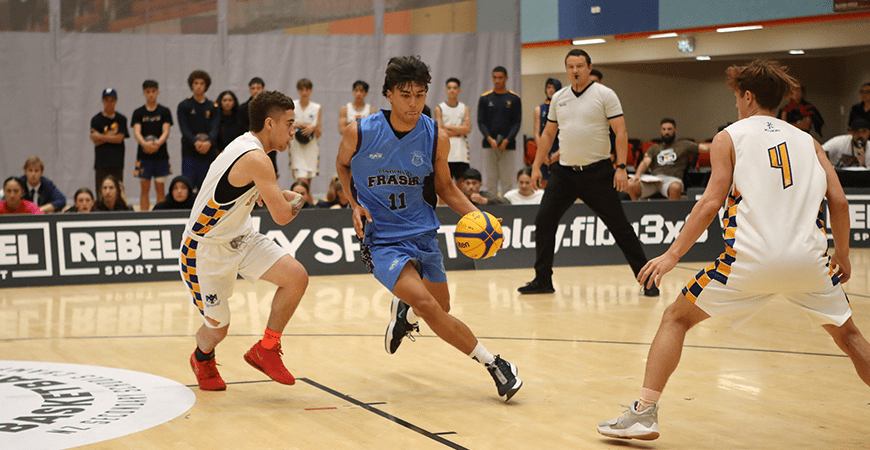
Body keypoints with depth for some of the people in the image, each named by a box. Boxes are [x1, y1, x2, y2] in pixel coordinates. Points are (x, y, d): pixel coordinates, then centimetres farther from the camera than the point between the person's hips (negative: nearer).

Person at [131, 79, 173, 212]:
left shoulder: (164, 111, 5)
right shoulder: (138, 112, 7)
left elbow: (166, 132, -5)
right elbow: (137, 132, -5)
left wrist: (157, 143, -26)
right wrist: (144, 143, -26)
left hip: (161, 155, -1)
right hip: (144, 155, 1)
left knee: (160, 188, 1)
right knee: (145, 189, 1)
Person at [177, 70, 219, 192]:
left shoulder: (213, 107, 10)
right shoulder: (184, 106, 5)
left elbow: (214, 128, -3)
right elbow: (184, 129, -6)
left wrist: (209, 142, -25)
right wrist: (195, 142, -25)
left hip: (208, 152, 2)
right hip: (189, 153, -2)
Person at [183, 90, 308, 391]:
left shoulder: (245, 145, 4)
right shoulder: (256, 159, -26)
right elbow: (282, 217, -27)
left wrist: (280, 196, 13)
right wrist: (296, 202, -6)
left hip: (241, 238, 9)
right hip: (207, 248, -8)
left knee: (297, 277, -12)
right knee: (217, 328, 5)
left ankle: (265, 350, 3)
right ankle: (202, 359, 42)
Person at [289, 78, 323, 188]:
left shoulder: (316, 108, 6)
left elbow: (319, 134, 5)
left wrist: (313, 127, -16)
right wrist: (296, 125, -11)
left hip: (311, 148, 2)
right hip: (297, 149, -2)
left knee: (308, 181, 7)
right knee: (302, 181, -17)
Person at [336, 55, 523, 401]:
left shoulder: (436, 138, -8)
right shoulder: (360, 133, -14)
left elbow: (444, 186, 8)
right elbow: (342, 165, 8)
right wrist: (355, 204, -7)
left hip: (422, 233, 4)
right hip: (381, 239, -4)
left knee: (440, 309, 14)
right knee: (427, 306, -23)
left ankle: (403, 309, 49)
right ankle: (492, 364, -13)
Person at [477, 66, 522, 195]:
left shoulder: (514, 99, 6)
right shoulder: (485, 98, 8)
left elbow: (517, 123, 3)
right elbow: (481, 122, 5)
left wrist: (507, 140, -11)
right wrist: (489, 139, -11)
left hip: (508, 145, -1)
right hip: (489, 144, 1)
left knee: (507, 180, -3)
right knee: (490, 179, 0)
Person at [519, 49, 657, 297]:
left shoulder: (605, 95, -5)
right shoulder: (559, 97, 10)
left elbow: (620, 132, -9)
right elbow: (548, 134, 17)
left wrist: (621, 167, -17)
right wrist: (536, 166, 12)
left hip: (597, 172, -4)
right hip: (564, 171, 5)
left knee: (619, 226, -2)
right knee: (543, 221, -2)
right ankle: (543, 280, 10)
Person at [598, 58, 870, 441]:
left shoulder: (730, 137, 9)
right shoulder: (807, 140, 18)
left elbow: (712, 202, -3)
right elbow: (838, 201, 9)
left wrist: (672, 255, -1)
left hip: (751, 258, -3)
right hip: (809, 258, 3)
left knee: (676, 318, 12)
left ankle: (644, 413, 4)